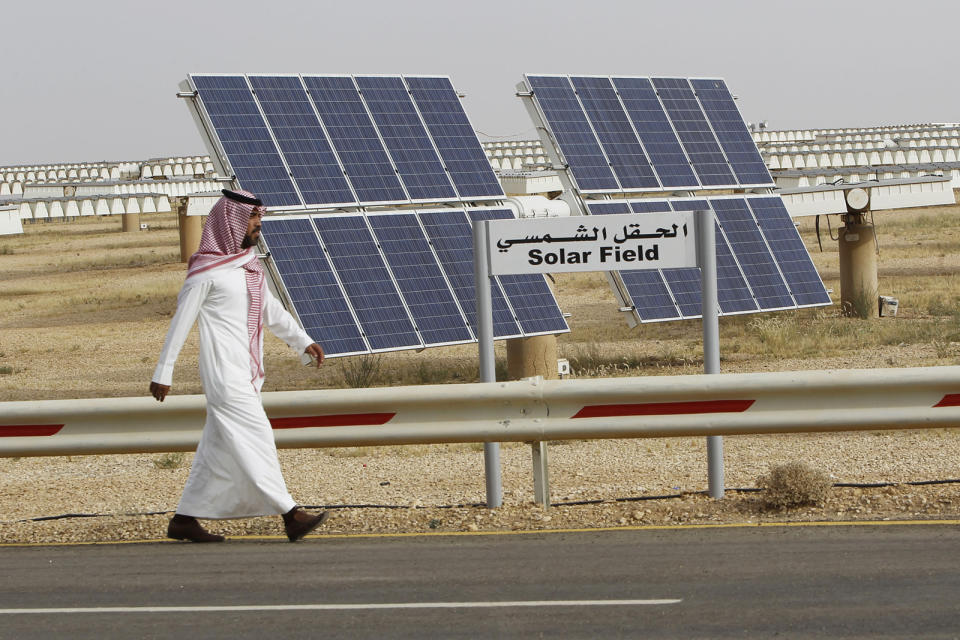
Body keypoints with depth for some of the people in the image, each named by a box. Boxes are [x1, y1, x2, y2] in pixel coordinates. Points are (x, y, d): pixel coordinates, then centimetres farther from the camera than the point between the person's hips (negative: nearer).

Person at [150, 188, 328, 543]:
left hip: (247, 374, 9)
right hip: (225, 375, -9)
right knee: (255, 440, -10)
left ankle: (184, 519, 17)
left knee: (220, 449, 10)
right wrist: (163, 373, -7)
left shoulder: (248, 264, 15)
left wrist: (303, 341, 22)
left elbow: (271, 309, 26)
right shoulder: (207, 271, -11)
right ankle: (290, 516, -13)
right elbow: (180, 322, -8)